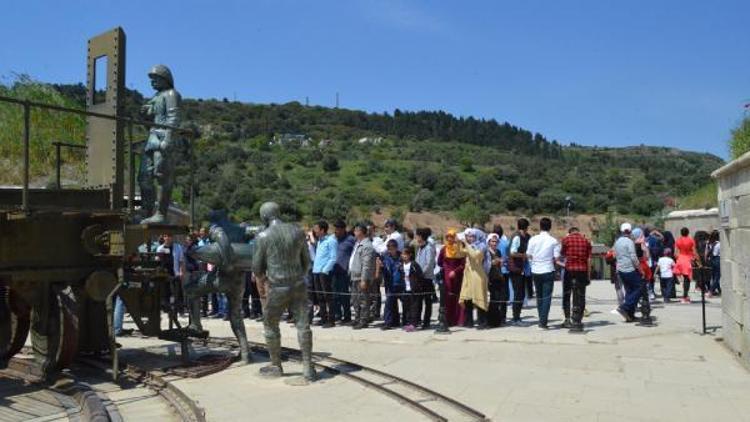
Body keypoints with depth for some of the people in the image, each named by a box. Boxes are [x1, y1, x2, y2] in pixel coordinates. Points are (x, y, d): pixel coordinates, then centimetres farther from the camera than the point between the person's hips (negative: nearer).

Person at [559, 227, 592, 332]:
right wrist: (588, 275, 6)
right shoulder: (586, 241, 6)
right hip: (582, 270, 1)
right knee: (580, 296, 5)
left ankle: (568, 319, 11)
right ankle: (577, 321, 4)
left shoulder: (566, 239, 1)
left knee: (566, 295, 12)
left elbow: (562, 254, 8)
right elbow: (589, 259, 4)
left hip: (569, 269, -1)